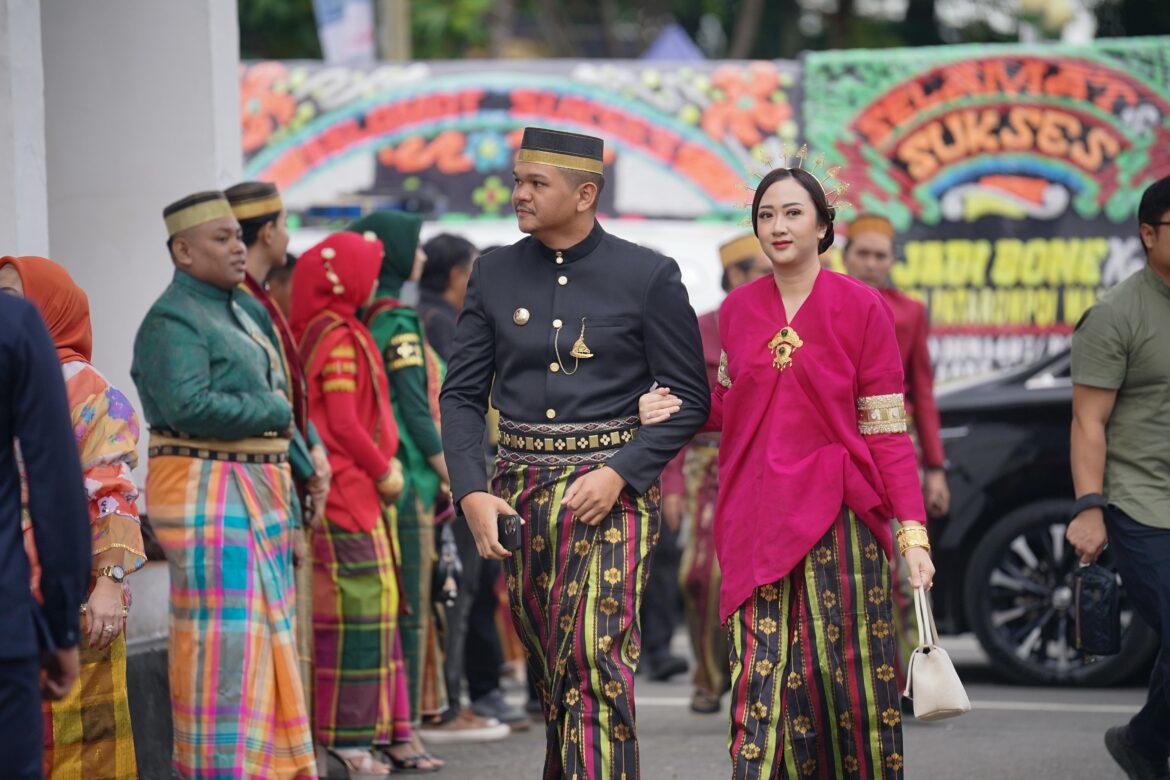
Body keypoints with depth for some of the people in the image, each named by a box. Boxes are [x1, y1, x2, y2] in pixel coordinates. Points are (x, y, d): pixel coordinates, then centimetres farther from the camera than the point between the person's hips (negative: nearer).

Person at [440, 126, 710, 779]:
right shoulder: (496, 274, 8)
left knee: (597, 658, -16)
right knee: (548, 668, 11)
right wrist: (473, 494, -7)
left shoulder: (650, 276, -3)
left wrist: (619, 474, -15)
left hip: (614, 487, -4)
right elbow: (462, 394, 7)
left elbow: (689, 400, -2)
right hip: (520, 491, 4)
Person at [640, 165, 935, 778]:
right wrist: (675, 410, 1)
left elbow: (886, 430, -4)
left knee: (845, 675, 1)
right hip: (756, 520, 3)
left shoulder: (860, 308, -2)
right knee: (760, 680, -5)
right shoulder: (738, 309, 9)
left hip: (837, 520, -3)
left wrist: (914, 531, -10)